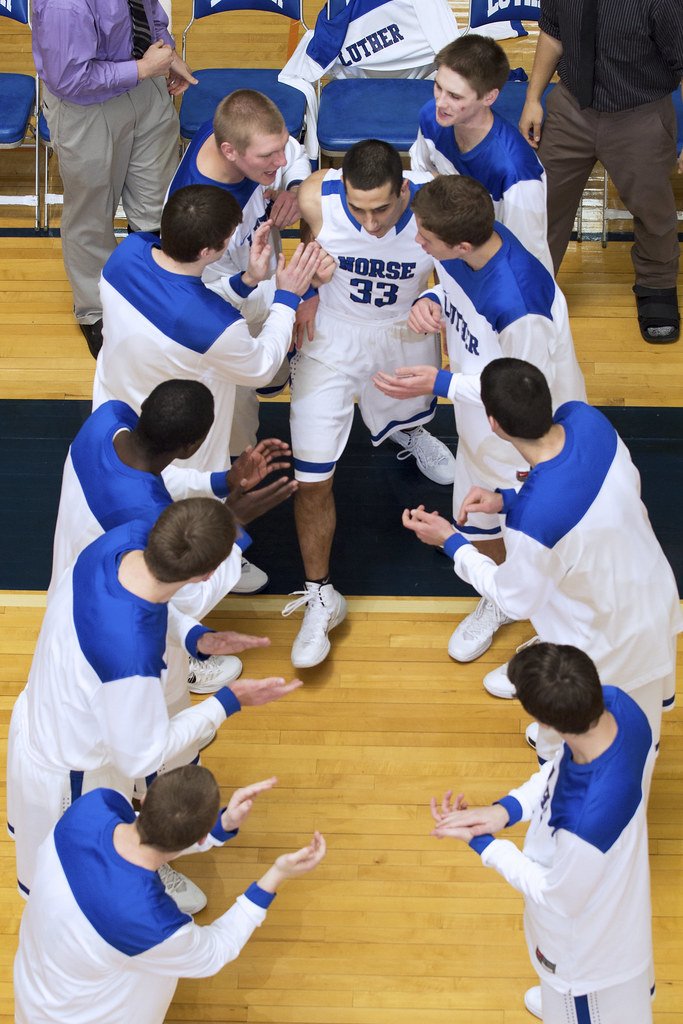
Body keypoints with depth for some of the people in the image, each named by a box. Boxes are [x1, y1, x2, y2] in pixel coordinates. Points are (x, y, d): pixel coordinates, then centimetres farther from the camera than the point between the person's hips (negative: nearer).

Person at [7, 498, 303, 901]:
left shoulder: (129, 536, -27)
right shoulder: (132, 659, -48)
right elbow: (141, 758, -26)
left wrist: (195, 636, -15)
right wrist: (228, 701, -21)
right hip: (70, 773, -7)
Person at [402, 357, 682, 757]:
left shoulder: (532, 518, -43)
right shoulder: (585, 418, -25)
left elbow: (517, 602, -20)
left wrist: (450, 541, -13)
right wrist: (508, 499, -10)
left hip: (609, 640, -7)